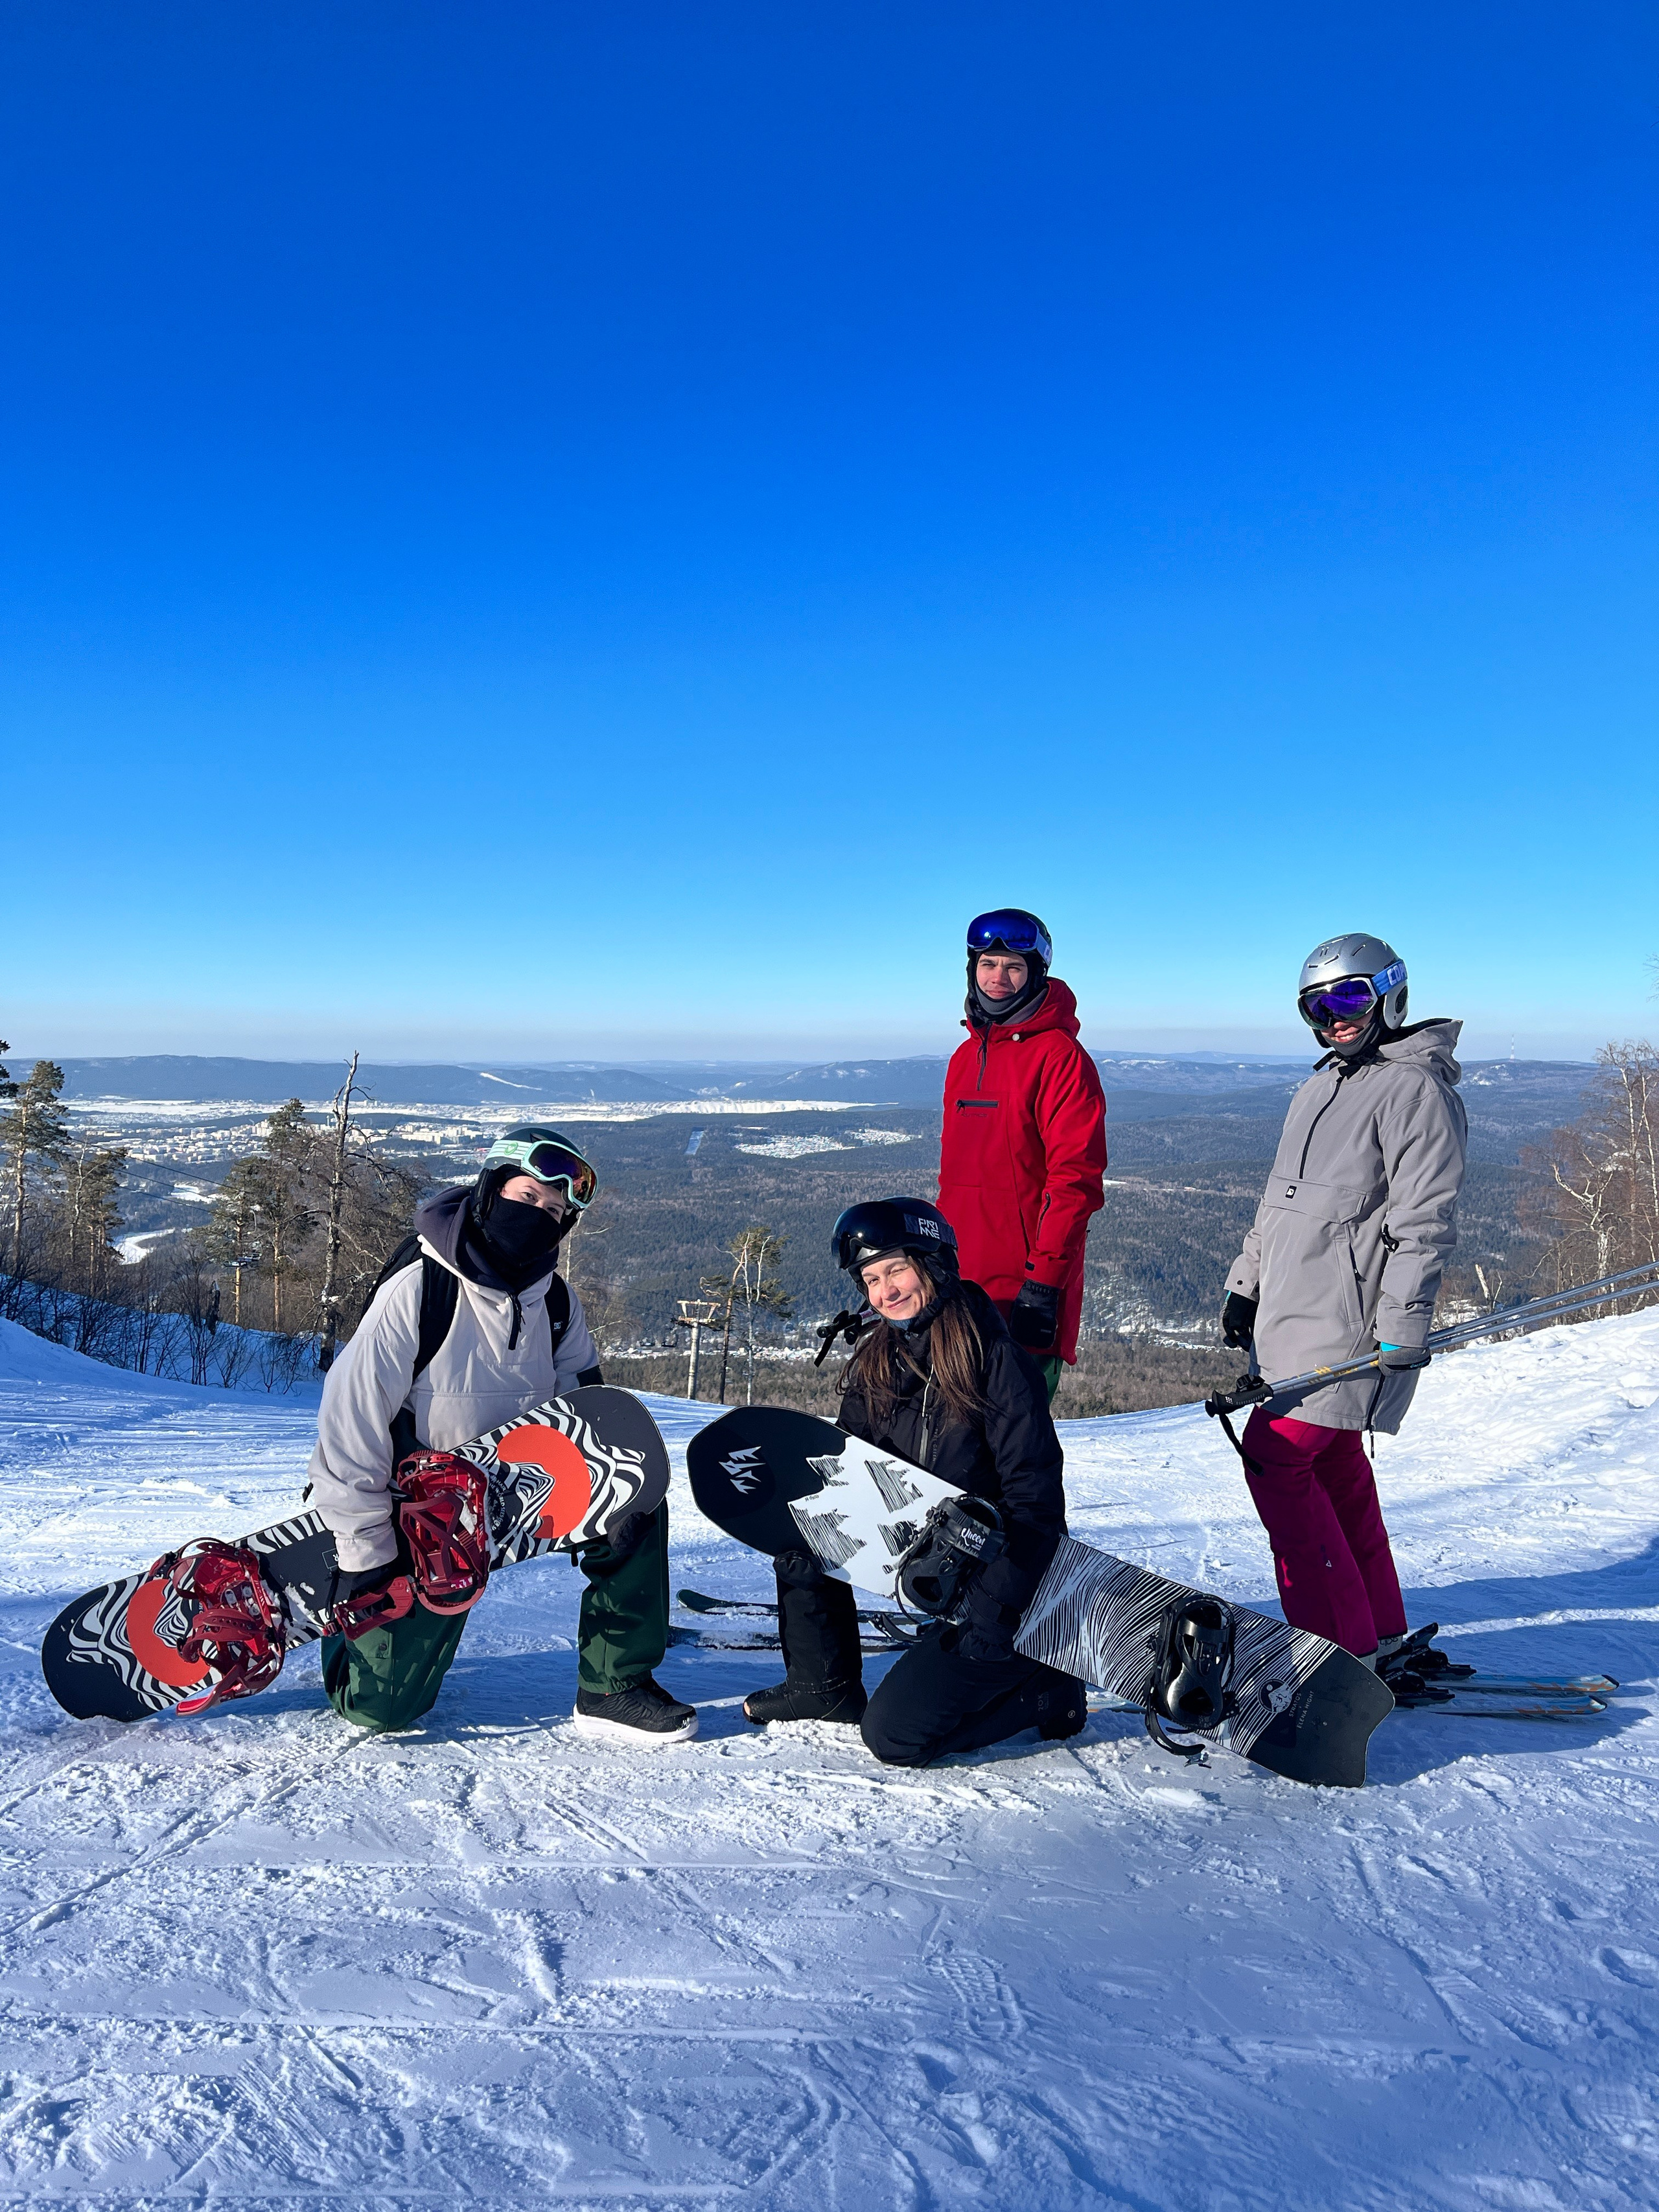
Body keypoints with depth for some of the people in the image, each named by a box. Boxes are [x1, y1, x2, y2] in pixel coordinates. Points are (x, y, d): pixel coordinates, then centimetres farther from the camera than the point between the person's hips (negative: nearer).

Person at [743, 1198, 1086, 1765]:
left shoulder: (994, 1357, -19)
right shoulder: (874, 1362, 1)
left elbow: (1035, 1495, -21)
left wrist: (992, 1621, -26)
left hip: (1000, 1577, -7)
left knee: (894, 1735, -15)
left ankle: (1042, 1683, 5)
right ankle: (824, 1685, 13)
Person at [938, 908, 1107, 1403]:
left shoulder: (1060, 1056, -7)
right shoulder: (966, 1057, 17)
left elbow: (1076, 1179, -14)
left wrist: (1044, 1281, -19)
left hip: (1025, 1292, -7)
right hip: (964, 1288, 8)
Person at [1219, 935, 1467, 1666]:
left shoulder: (1415, 1087, -9)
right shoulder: (1319, 1088, 20)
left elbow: (1424, 1221, -15)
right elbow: (1280, 1198, 25)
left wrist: (1402, 1328, -19)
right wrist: (1247, 1282, 22)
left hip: (1348, 1322, -9)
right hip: (1293, 1318, 9)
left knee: (1274, 1458, -11)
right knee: (1334, 1467, 13)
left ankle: (1341, 1647, -2)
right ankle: (1378, 1633, 24)